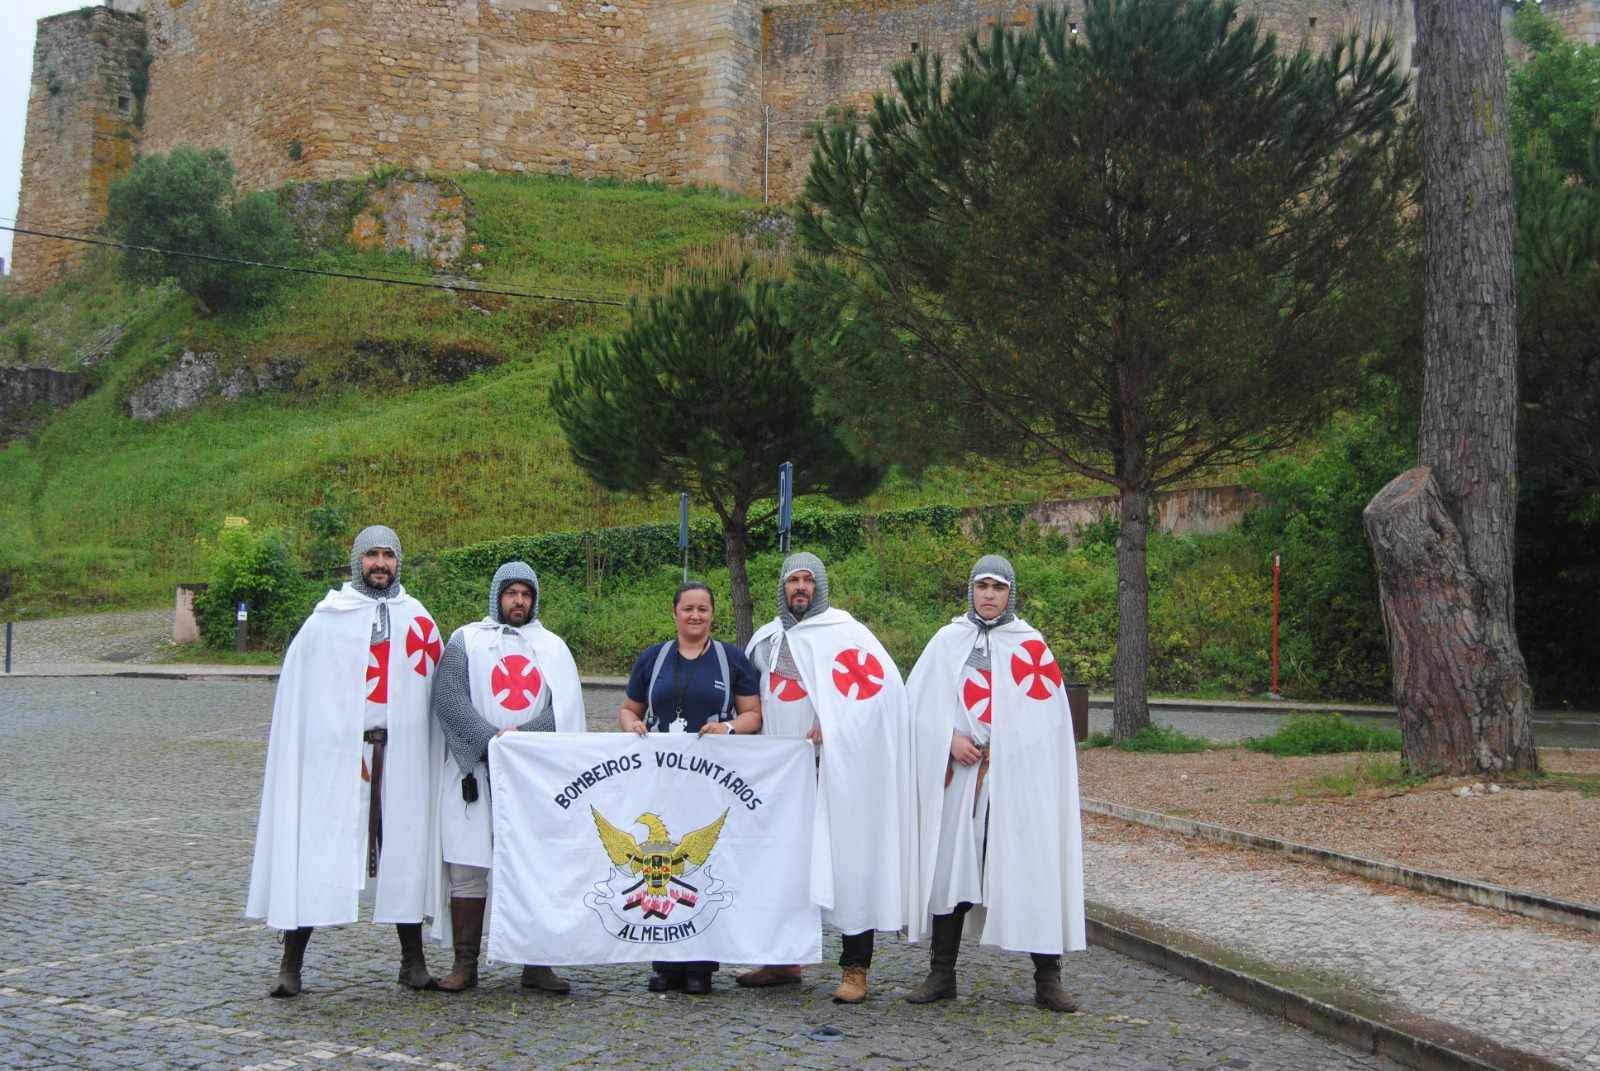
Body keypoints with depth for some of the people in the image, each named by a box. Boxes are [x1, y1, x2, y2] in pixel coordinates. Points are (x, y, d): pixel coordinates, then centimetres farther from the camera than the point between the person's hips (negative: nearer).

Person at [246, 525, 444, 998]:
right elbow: (298, 692, 3)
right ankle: (290, 964, 4)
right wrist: (298, 755, -7)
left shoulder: (417, 619, 11)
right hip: (335, 750, -2)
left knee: (404, 846, 5)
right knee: (316, 850, -4)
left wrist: (436, 753, 0)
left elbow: (437, 689, 8)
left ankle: (413, 960, 15)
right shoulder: (326, 619, 5)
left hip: (402, 752, 2)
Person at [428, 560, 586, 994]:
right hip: (474, 769, -1)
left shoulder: (553, 646, 16)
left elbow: (566, 710, 5)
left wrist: (520, 735, -9)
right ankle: (465, 964, 5)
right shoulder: (466, 640, 10)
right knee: (467, 867, -3)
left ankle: (537, 964, 5)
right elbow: (449, 699, -3)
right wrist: (492, 739, -13)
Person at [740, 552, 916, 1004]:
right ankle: (784, 958, 22)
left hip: (838, 768, -6)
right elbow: (756, 700, 30)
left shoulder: (843, 631, -4)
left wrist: (832, 723, -18)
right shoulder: (767, 639, 15)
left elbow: (884, 682, -16)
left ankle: (855, 970, 1)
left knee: (847, 861, -5)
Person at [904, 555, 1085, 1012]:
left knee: (1032, 869, -4)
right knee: (951, 866, 3)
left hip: (1018, 776, -1)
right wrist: (950, 738, -8)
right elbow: (919, 700, 6)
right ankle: (942, 973, 14)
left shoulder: (1030, 645, 5)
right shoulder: (948, 641, 9)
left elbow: (1049, 716, 3)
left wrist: (1001, 748, -5)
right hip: (958, 774, 2)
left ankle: (1047, 978, 4)